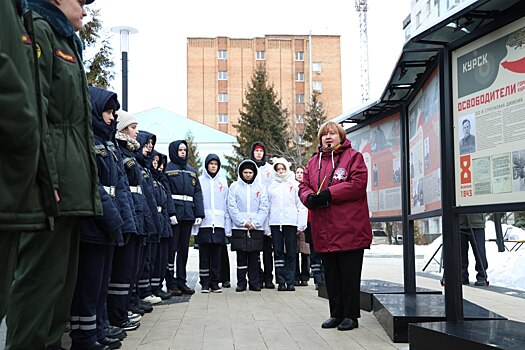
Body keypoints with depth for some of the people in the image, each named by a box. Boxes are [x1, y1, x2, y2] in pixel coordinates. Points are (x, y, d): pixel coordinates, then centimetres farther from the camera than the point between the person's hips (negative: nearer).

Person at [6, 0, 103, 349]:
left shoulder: (67, 43, 27)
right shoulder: (39, 29, -1)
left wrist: (87, 182, 20)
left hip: (72, 186, 10)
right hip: (55, 185, -10)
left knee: (62, 275, 12)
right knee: (42, 273, -8)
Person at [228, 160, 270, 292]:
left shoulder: (260, 187, 10)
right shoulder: (234, 186, 6)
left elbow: (264, 208, 3)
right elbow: (232, 207, -2)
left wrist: (255, 223, -9)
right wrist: (243, 222, -11)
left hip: (257, 228, 1)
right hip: (239, 228, -1)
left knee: (254, 257, 4)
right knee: (241, 256, 1)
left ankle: (254, 282, 10)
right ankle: (241, 283, 7)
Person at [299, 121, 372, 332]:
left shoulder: (353, 156, 1)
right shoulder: (313, 162, 17)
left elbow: (358, 183, -12)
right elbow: (303, 186, 14)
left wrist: (328, 194, -17)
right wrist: (310, 197, -10)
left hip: (349, 229, -5)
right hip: (324, 231, 5)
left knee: (350, 275, 0)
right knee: (331, 275, 12)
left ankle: (351, 316, 11)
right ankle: (336, 314, 22)